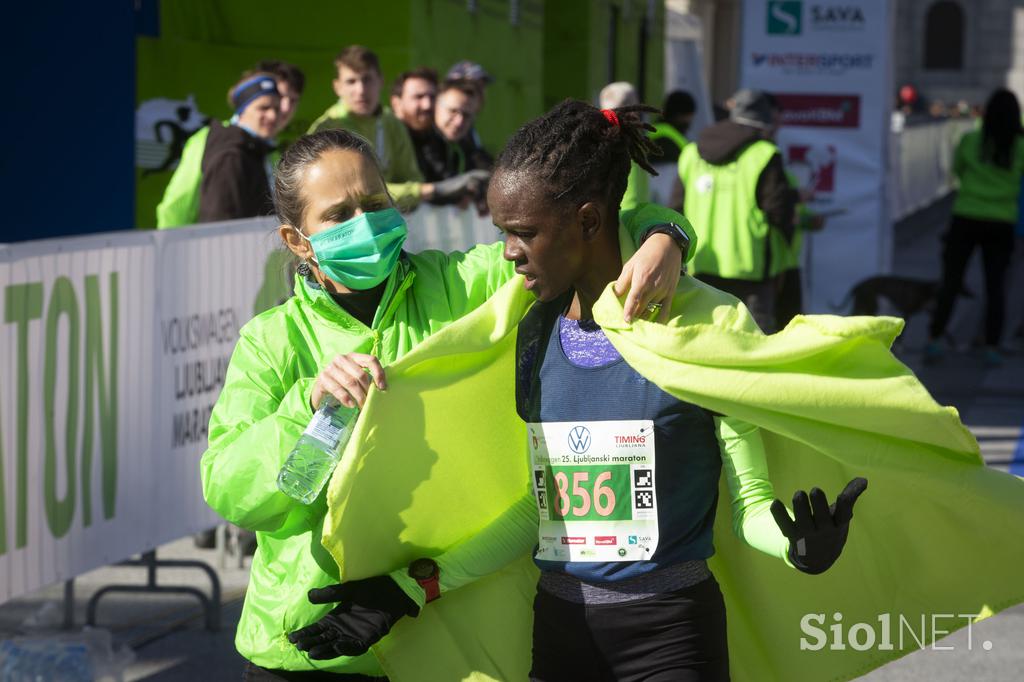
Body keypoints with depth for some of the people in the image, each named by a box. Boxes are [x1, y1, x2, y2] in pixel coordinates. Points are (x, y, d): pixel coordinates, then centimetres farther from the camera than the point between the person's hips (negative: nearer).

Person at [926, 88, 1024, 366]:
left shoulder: (969, 142, -5)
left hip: (966, 219, 0)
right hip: (1001, 223, 0)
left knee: (950, 282, 7)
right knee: (995, 285, 7)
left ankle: (935, 339, 1)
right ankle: (992, 347, 2)